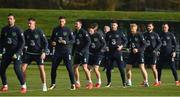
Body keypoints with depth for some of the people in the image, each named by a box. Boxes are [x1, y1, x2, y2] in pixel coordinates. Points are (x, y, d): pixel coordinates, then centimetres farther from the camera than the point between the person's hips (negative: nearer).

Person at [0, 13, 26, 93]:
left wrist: (17, 53, -17)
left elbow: (22, 42, -9)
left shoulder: (18, 29, -8)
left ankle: (23, 86, -9)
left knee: (17, 68, -19)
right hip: (7, 53, 6)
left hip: (16, 52, -6)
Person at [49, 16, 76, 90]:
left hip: (66, 51, -4)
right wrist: (52, 43, -3)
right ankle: (53, 84, 15)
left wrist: (66, 42, -17)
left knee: (69, 67, -8)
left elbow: (73, 40, -1)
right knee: (53, 68, 1)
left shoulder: (68, 30, -1)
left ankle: (73, 84, -1)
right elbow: (52, 39, 18)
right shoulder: (55, 30, 9)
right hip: (57, 51, 4)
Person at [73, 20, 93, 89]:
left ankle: (90, 82, -6)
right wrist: (73, 50, 8)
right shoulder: (75, 33, 11)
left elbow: (88, 42, -15)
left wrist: (82, 51, -18)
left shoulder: (84, 32, -10)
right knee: (75, 67, 5)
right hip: (77, 52, 8)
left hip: (84, 53, -8)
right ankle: (77, 82, 15)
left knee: (84, 67, -14)